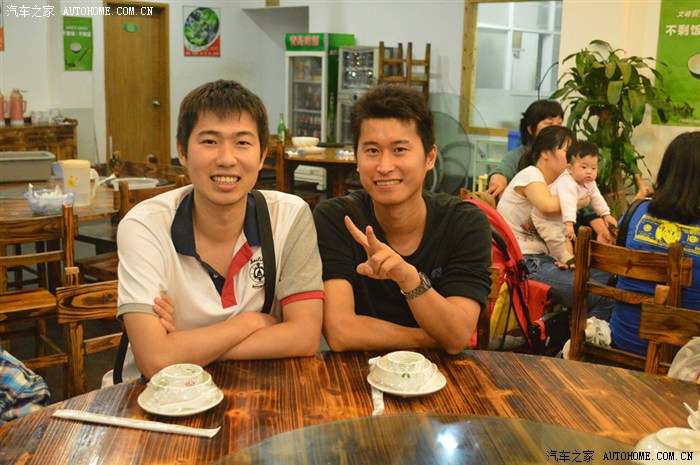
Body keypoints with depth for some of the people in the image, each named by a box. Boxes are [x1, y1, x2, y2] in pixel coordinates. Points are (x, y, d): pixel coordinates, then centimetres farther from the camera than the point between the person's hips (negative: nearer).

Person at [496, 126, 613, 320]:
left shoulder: (558, 184, 20)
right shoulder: (530, 175, -8)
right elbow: (549, 205, -32)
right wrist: (579, 202, -13)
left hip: (541, 259, 10)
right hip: (525, 262, -10)